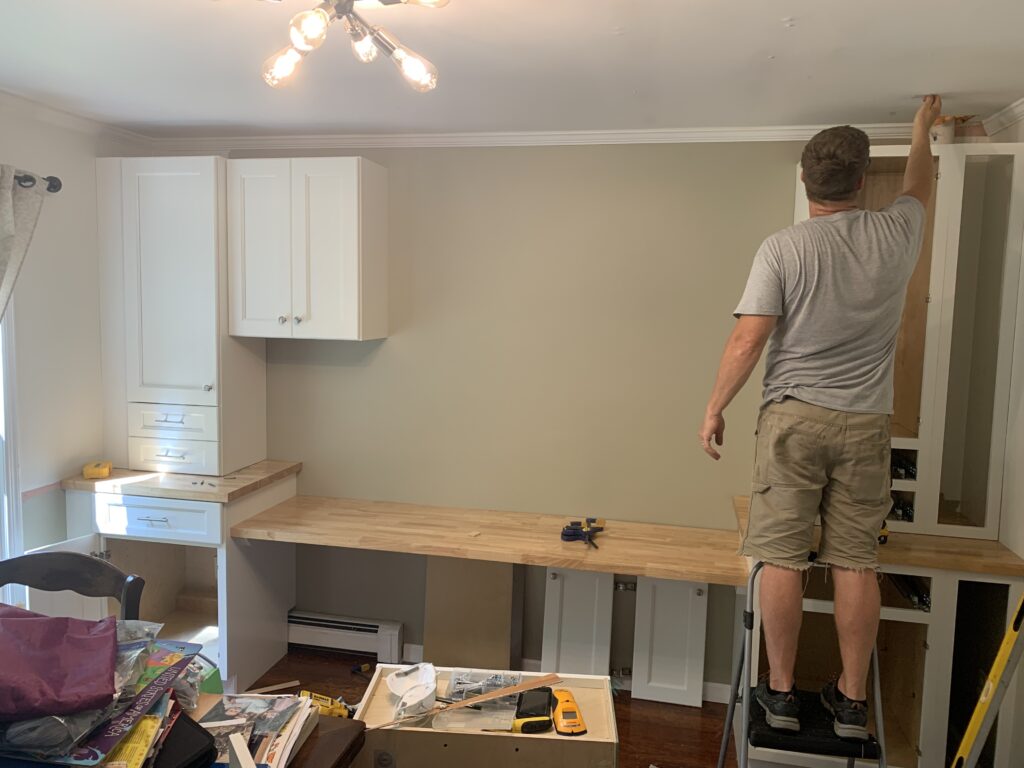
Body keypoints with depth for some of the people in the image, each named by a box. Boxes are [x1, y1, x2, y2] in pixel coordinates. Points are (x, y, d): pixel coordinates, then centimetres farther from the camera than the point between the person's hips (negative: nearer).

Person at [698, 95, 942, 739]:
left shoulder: (782, 249, -6)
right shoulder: (895, 235, 4)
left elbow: (748, 340, -11)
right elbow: (919, 191, 29)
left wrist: (715, 409, -2)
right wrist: (923, 132, 47)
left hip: (794, 418, -3)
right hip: (866, 423, 3)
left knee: (783, 558, 3)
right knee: (857, 563, 8)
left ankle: (781, 693, 13)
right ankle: (853, 701, 19)